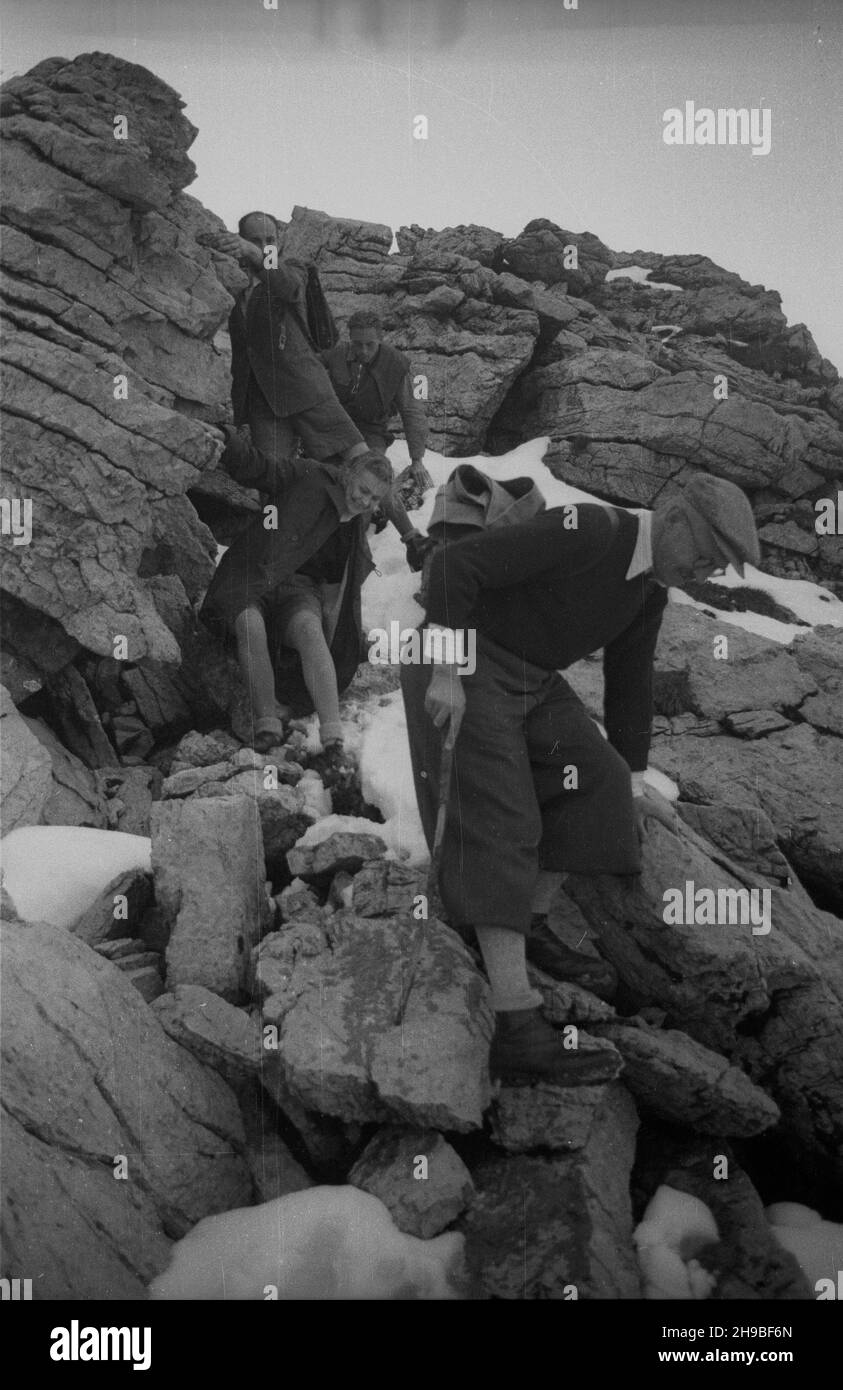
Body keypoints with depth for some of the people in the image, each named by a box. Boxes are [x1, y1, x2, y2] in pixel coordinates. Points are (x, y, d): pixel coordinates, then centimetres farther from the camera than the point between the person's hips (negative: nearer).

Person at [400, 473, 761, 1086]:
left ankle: (531, 919, 25)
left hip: (533, 683, 9)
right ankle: (520, 1029, -18)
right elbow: (455, 563, -28)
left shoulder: (650, 591, 4)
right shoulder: (585, 531, -25)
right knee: (498, 826, -15)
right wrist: (445, 671, -28)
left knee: (594, 783, 4)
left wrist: (634, 779, 22)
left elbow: (630, 680, 17)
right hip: (465, 670, -9)